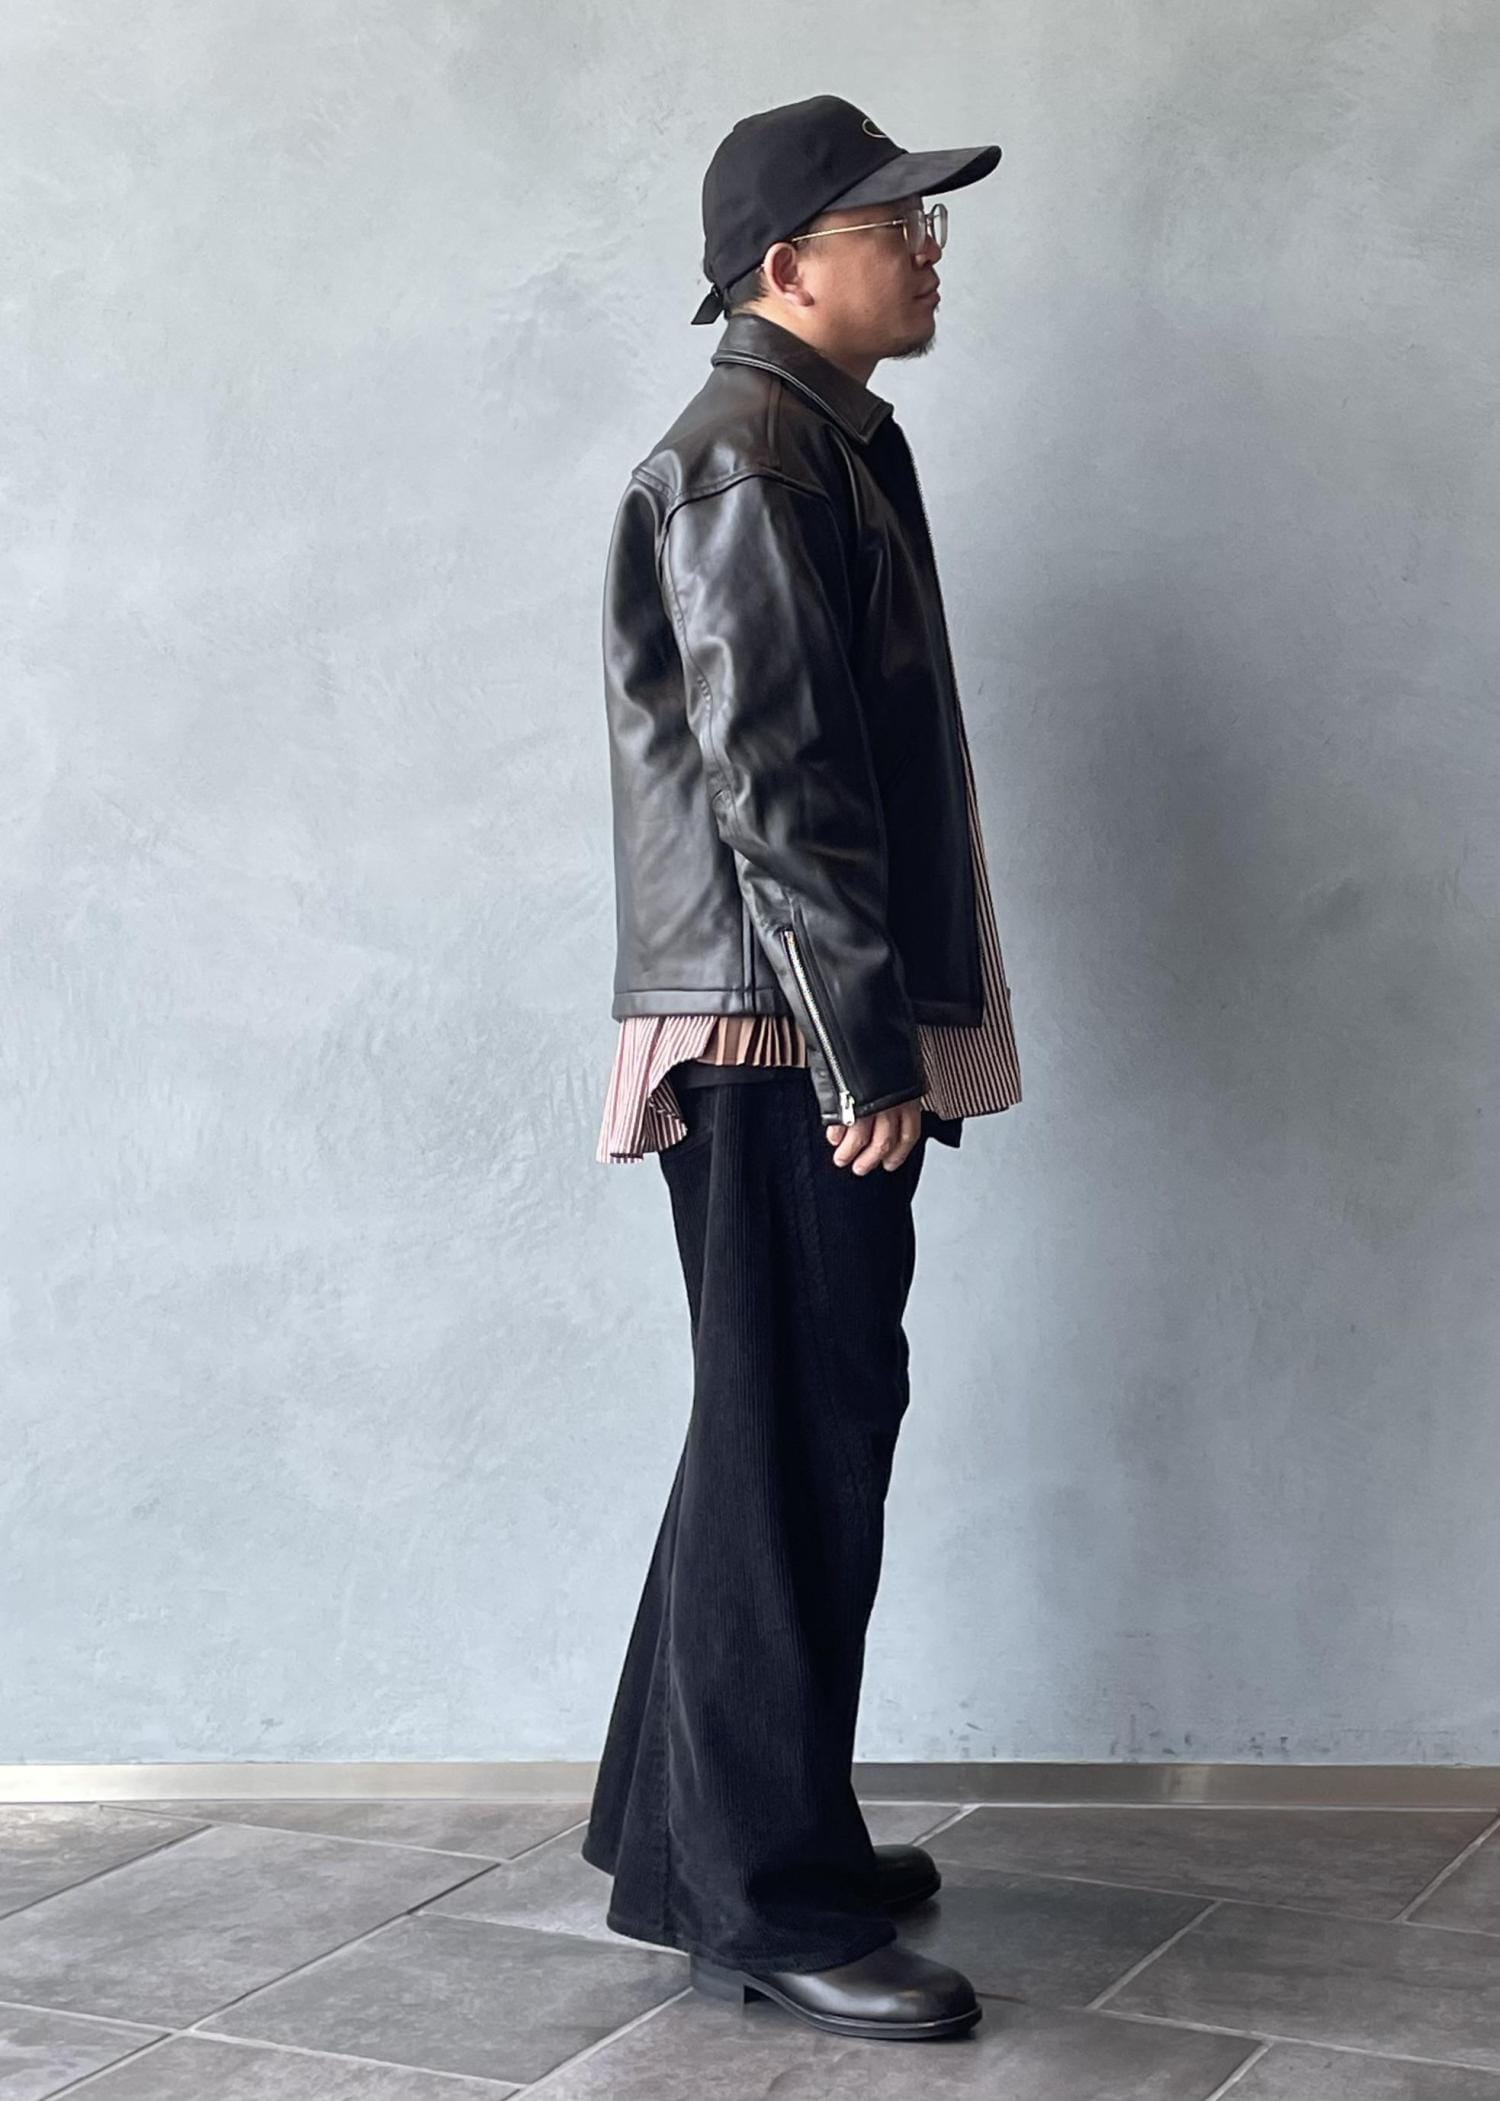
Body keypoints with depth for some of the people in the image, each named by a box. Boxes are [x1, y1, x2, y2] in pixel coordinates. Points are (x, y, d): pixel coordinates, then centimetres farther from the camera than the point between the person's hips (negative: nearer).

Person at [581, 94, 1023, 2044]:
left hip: (817, 1034, 10)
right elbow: (774, 786, -19)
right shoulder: (743, 463, -12)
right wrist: (868, 1050, -19)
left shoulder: (838, 447, 19)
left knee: (792, 1429, 15)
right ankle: (763, 1902, 5)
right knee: (798, 1448, -5)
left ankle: (689, 1824, 28)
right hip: (780, 1037, -10)